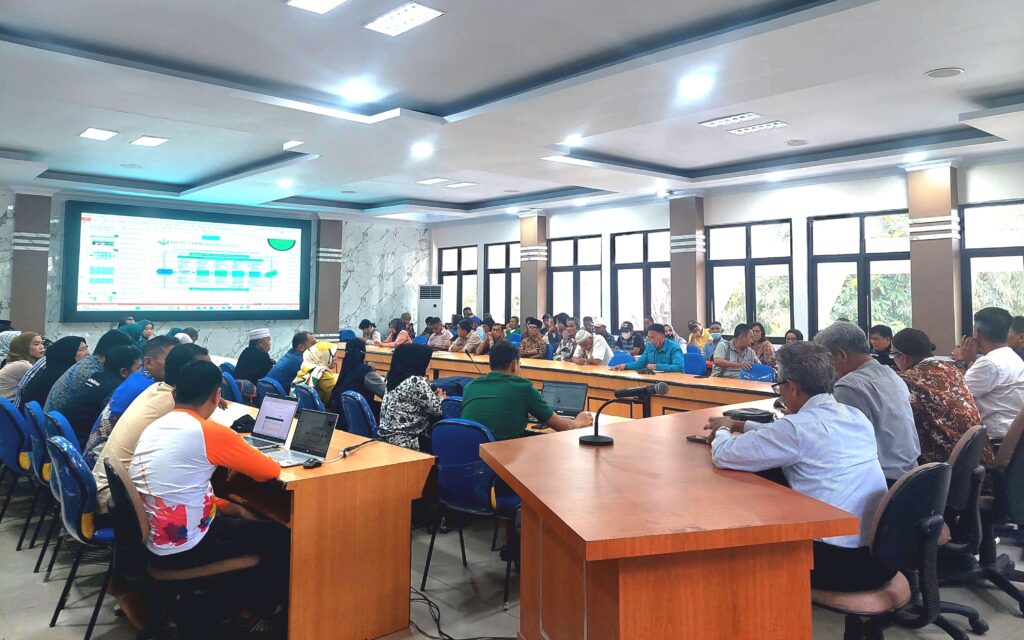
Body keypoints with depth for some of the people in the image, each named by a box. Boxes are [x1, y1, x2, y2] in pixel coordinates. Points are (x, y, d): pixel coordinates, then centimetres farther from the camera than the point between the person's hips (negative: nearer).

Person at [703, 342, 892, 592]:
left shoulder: (799, 426, -18)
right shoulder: (856, 416, 5)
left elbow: (723, 455, -12)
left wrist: (722, 430, 9)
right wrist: (737, 425, 24)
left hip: (842, 564, -7)